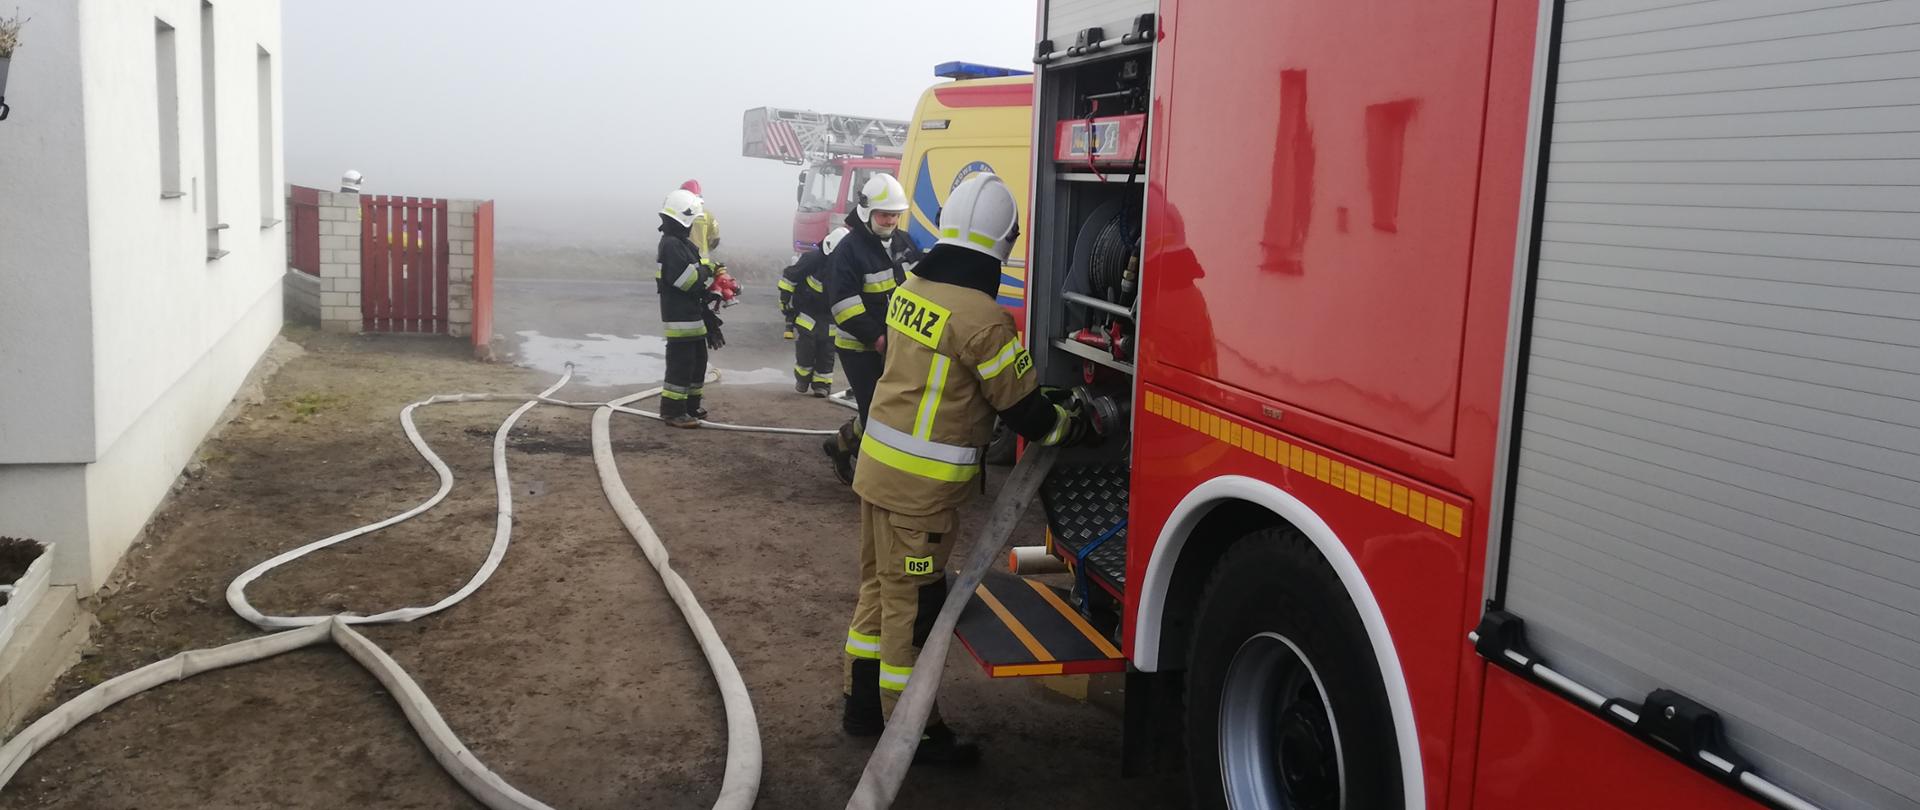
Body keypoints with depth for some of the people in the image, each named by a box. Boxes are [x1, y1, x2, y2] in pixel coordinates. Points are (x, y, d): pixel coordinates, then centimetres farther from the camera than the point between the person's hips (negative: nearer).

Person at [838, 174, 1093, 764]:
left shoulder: (912, 288, 5)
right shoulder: (983, 318, -21)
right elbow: (1024, 410, -13)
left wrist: (1043, 397, 15)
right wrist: (1079, 423, 7)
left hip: (879, 465, 8)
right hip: (923, 486, -8)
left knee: (880, 586, 19)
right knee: (914, 604, 2)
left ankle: (863, 703, 32)